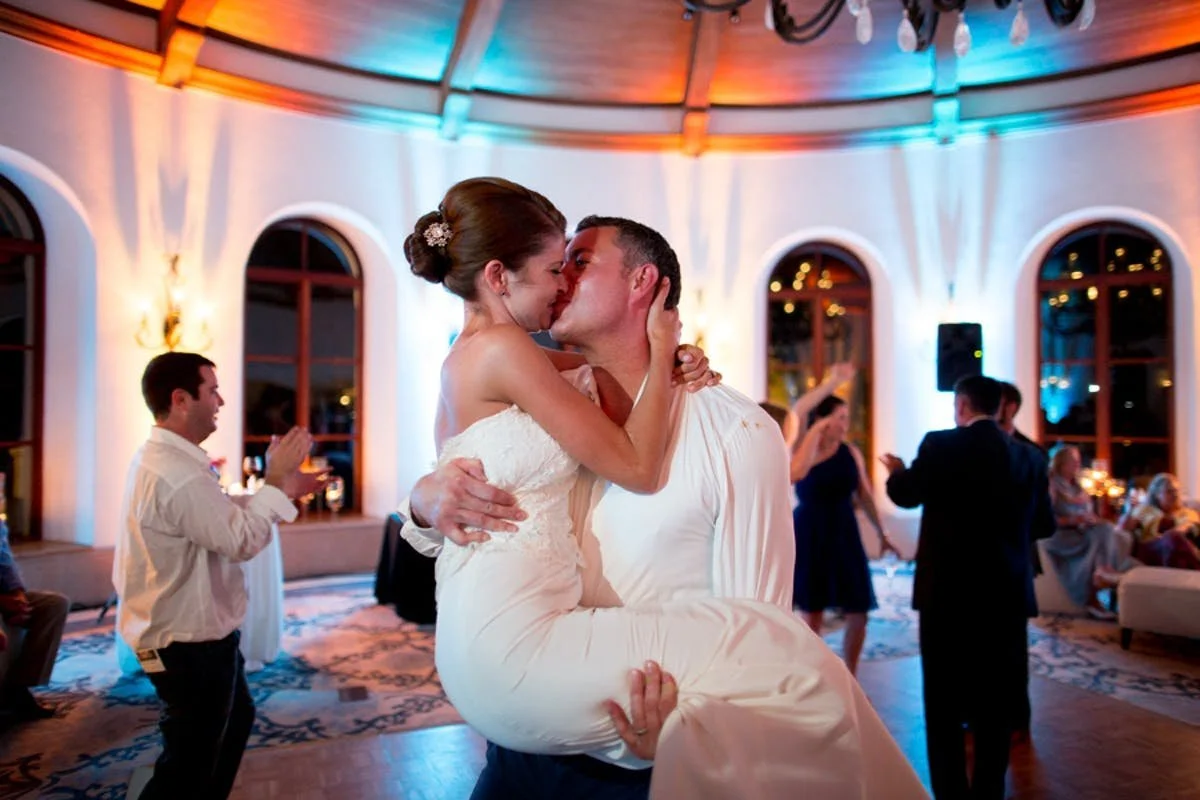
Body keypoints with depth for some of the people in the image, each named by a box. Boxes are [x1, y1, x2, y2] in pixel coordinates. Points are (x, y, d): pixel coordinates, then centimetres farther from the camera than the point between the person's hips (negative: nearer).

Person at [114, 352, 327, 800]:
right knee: (188, 763, 7)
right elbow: (241, 539, -28)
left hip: (192, 632, 11)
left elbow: (224, 516, 12)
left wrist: (282, 490, 7)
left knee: (236, 718, 27)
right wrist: (275, 481, -17)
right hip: (190, 642, -11)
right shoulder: (178, 474, -29)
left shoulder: (165, 460, 7)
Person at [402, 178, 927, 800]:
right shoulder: (500, 347, -12)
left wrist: (663, 366, 12)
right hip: (516, 648, -9)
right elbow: (638, 467, -8)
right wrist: (660, 353, 5)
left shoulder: (465, 360, 16)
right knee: (784, 656, -12)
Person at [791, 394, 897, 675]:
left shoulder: (851, 452, 1)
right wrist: (815, 431, -26)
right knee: (812, 615, 4)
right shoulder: (802, 450, -9)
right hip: (810, 537, -3)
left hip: (844, 535, 4)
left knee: (858, 613, 4)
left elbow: (865, 495, 11)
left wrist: (882, 533, 14)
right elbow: (797, 473, -34)